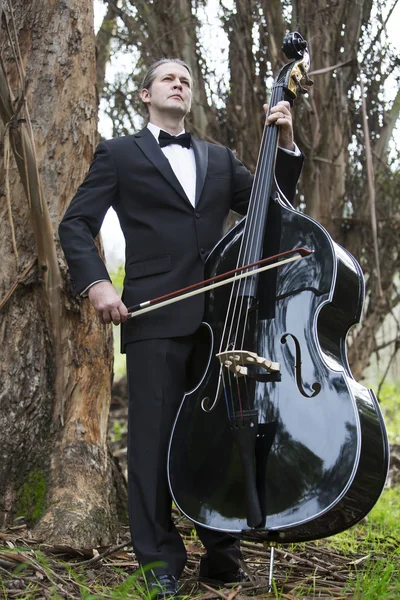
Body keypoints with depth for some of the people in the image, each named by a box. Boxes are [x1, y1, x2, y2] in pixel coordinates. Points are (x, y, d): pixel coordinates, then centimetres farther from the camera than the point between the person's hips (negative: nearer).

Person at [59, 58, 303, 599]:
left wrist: (286, 146, 7)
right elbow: (76, 224, 6)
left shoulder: (220, 159, 23)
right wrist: (96, 282, -11)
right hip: (156, 316, -3)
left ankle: (222, 553, 17)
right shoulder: (119, 154, 12)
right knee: (155, 438, -3)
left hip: (220, 313, 4)